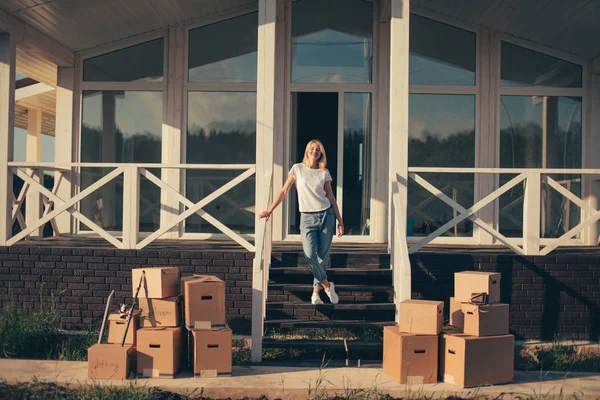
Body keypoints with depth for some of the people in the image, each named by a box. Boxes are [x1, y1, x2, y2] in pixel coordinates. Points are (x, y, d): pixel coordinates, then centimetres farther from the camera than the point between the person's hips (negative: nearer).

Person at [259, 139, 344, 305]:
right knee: (310, 256, -16)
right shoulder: (298, 168, 3)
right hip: (307, 218, -1)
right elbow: (284, 191, 2)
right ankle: (327, 285, 4)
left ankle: (315, 292, 15)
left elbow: (331, 198, 9)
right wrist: (269, 210, -7)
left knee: (323, 256, 2)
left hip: (326, 215, 1)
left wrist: (340, 221, 6)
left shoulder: (324, 173, 6)